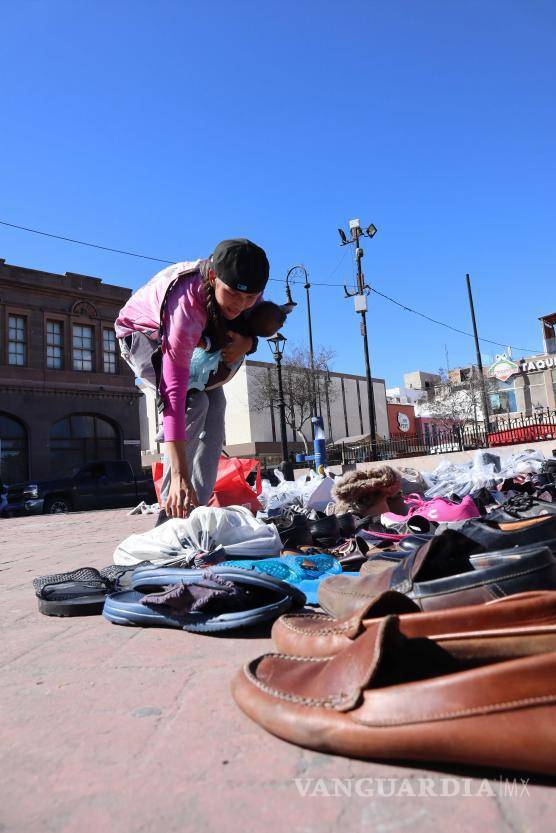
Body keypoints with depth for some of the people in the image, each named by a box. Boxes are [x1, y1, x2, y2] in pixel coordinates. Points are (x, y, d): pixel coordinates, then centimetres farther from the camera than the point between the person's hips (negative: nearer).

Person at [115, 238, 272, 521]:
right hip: (142, 336, -6)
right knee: (193, 402, -27)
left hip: (188, 340, 7)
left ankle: (198, 505, -4)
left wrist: (247, 342, -30)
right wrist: (179, 476, -55)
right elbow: (174, 392, -50)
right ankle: (172, 512, -19)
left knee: (215, 402, -9)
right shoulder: (185, 306, -44)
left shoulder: (247, 289, -25)